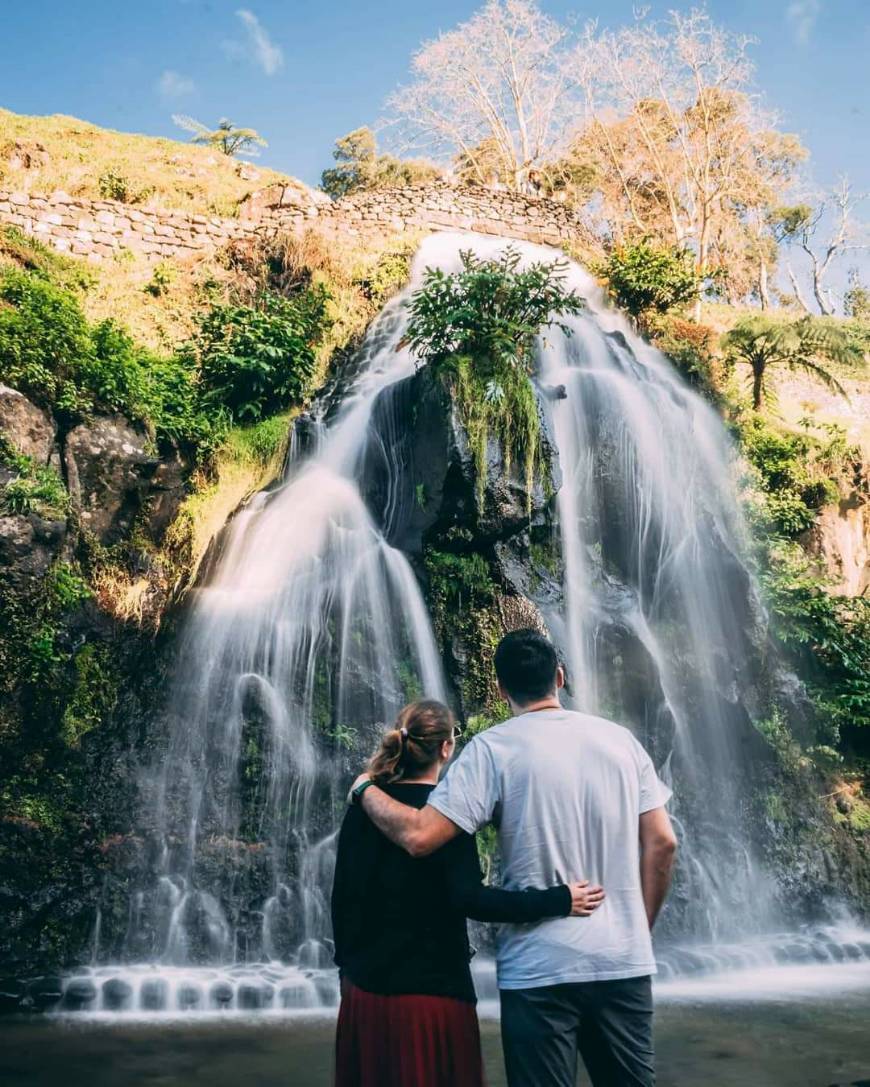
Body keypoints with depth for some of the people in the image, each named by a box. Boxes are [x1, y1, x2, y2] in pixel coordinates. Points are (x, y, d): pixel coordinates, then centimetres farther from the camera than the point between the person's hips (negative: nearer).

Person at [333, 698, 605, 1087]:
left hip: (364, 988, 5)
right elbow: (468, 898, -22)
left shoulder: (363, 807, 2)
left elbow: (342, 897, 6)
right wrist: (558, 900, -21)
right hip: (430, 989, -5)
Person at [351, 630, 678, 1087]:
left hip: (541, 968, -4)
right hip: (624, 962, 4)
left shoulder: (493, 747, -9)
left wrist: (365, 788, 2)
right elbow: (662, 842, 4)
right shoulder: (621, 739, 4)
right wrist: (638, 929, 14)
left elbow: (419, 836, -15)